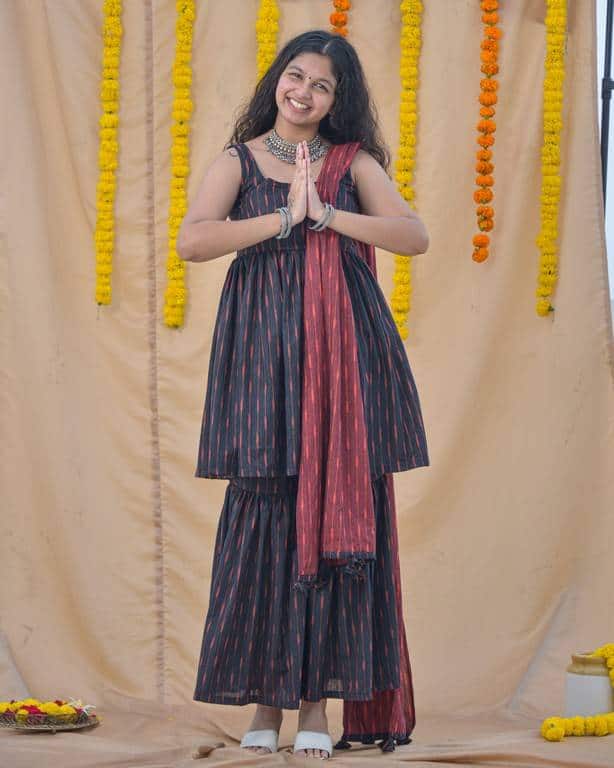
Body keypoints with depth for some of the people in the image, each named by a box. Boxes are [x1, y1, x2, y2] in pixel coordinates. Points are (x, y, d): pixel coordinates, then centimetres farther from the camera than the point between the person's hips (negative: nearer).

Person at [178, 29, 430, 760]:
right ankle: (265, 698, 3)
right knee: (265, 514, -4)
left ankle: (319, 698, 2)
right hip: (264, 355, 0)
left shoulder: (354, 162, 11)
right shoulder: (238, 161, 9)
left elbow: (415, 236, -3)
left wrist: (325, 214, -11)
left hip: (343, 354, 1)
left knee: (336, 514, -3)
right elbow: (191, 241, -8)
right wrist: (285, 218, -11)